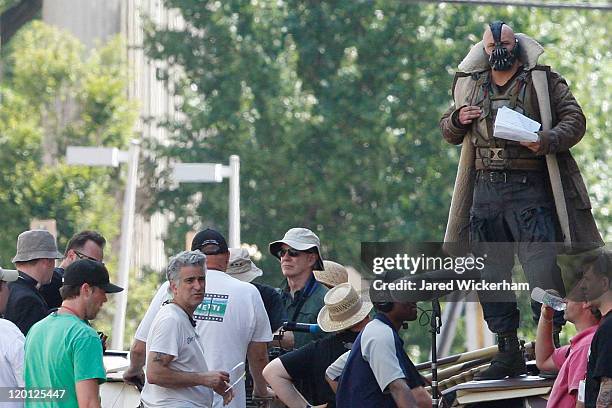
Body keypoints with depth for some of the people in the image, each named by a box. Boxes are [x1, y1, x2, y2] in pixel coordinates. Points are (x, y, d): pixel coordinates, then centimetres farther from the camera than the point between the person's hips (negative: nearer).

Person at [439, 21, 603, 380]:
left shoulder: (543, 81, 5)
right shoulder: (470, 86, 16)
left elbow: (575, 120, 0)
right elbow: (448, 131, 25)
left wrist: (547, 141, -19)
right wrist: (457, 120, 1)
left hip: (531, 191, -4)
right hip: (486, 190, 4)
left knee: (543, 270, -12)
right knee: (491, 275, 4)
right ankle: (509, 353, 12)